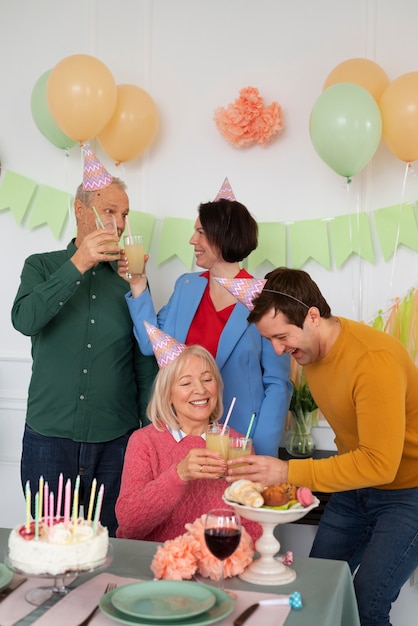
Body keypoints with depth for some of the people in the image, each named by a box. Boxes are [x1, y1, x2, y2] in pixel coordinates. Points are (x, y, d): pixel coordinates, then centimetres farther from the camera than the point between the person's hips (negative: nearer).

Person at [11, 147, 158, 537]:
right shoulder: (42, 266, 5)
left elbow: (146, 363, 9)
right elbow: (24, 320, -16)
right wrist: (78, 265, -22)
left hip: (116, 440, 1)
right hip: (49, 436, -1)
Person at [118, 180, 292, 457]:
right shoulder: (186, 286, 5)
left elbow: (277, 385, -9)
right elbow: (152, 345, 3)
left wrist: (263, 455, -14)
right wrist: (138, 287, -3)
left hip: (239, 440, -4)